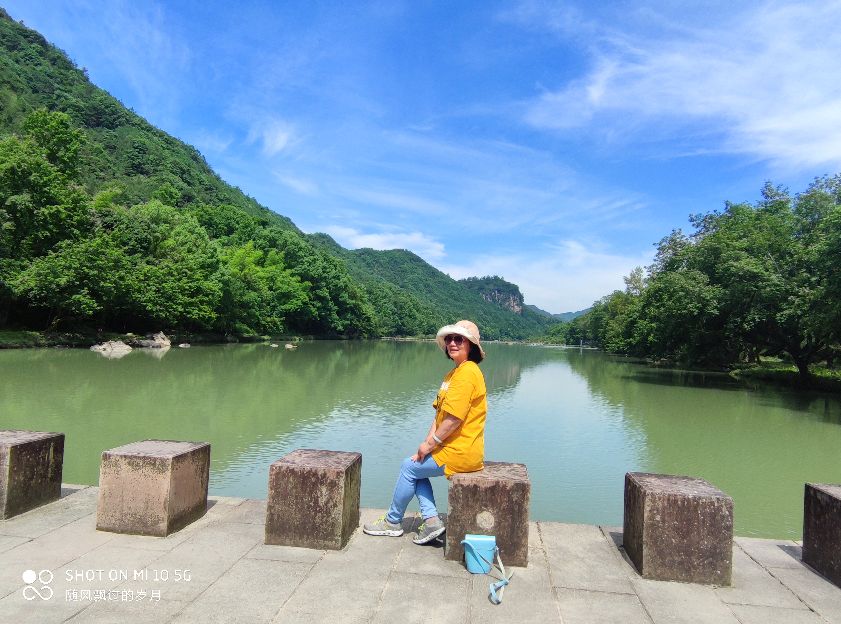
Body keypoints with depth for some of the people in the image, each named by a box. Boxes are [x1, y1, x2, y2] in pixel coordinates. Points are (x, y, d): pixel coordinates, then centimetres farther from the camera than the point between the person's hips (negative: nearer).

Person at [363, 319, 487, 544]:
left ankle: (393, 521, 20)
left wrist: (429, 445, -12)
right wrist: (427, 443, 1)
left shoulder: (467, 373, -20)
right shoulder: (454, 373, 13)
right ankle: (431, 520, 12)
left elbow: (453, 420, -24)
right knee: (417, 466, 18)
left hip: (460, 453, -10)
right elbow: (440, 415, 11)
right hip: (457, 449, 10)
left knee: (410, 466, 2)